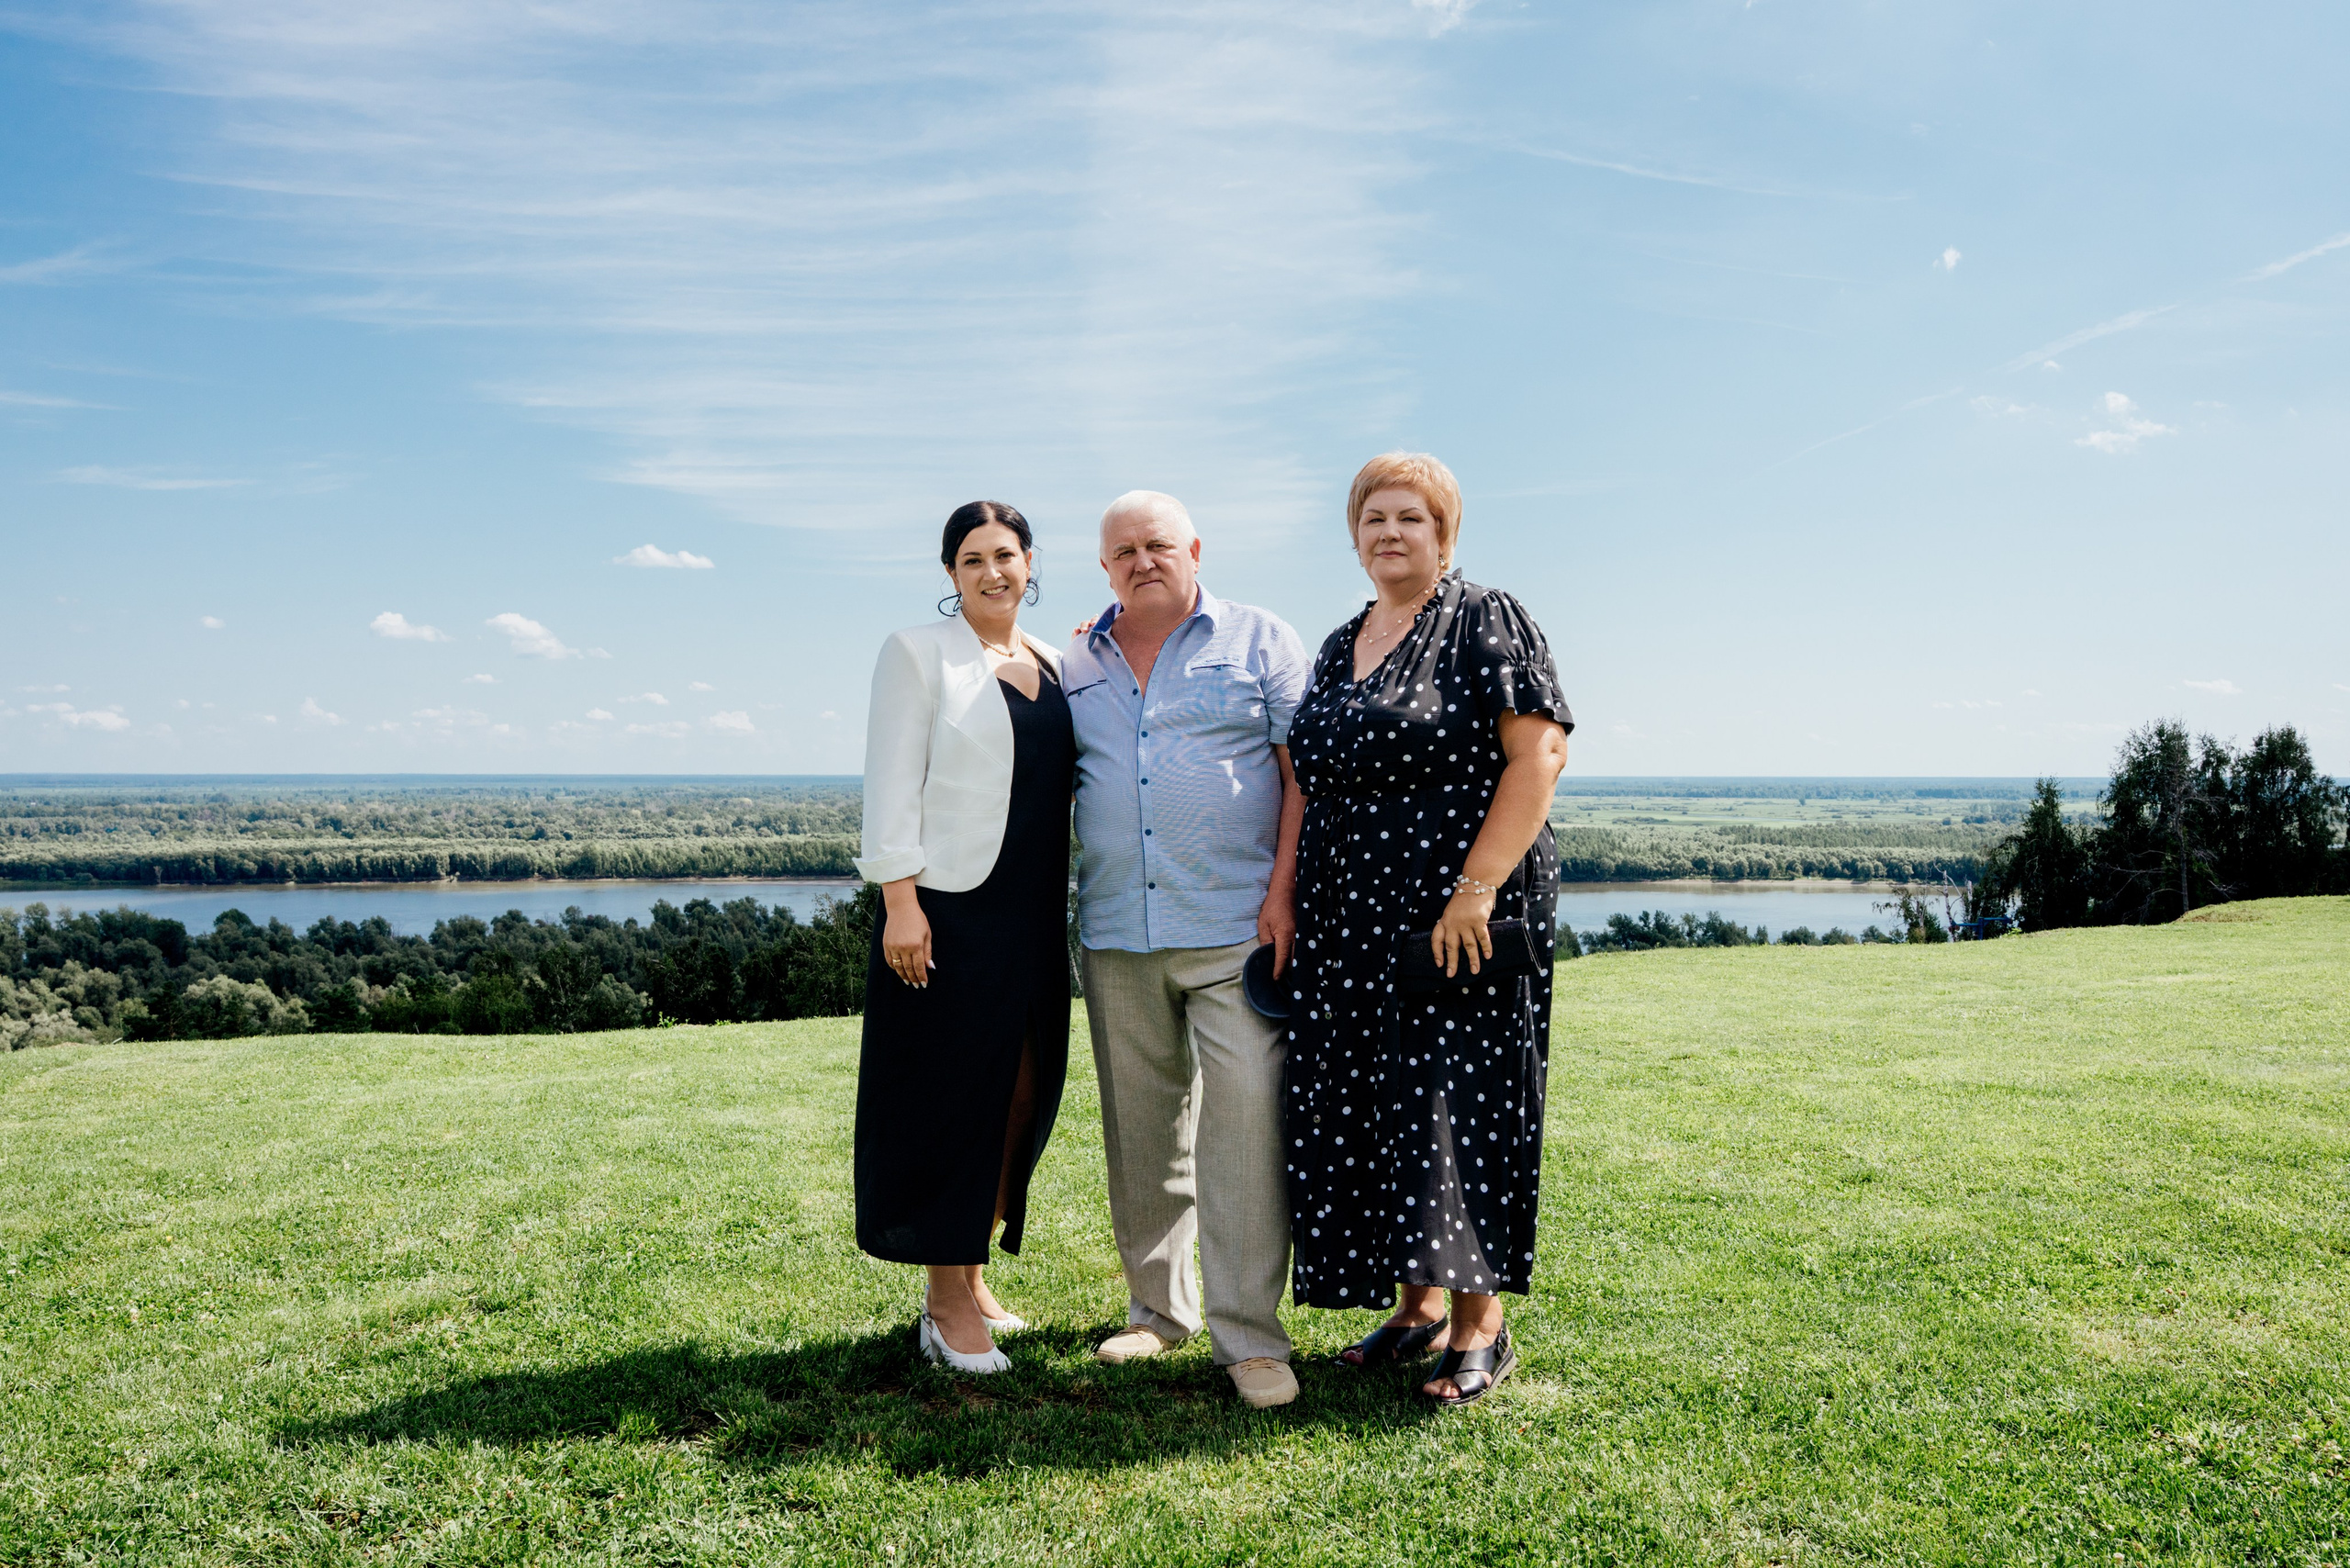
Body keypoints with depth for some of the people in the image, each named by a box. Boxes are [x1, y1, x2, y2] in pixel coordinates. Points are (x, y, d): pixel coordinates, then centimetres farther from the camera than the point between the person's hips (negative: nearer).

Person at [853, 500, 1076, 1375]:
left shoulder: (1054, 665, 16)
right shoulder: (919, 653, 0)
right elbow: (892, 782, -7)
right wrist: (900, 900, -14)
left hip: (1033, 912, 6)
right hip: (950, 908, -6)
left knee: (1023, 1093, 8)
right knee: (952, 1097, -2)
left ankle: (966, 1278, 23)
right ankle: (948, 1304, 8)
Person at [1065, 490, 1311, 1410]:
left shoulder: (1261, 642, 5)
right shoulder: (1078, 664, 16)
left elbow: (1304, 769, -2)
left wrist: (1284, 888, -11)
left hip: (1236, 926, -4)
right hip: (1115, 931, 4)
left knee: (1246, 1117, -9)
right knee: (1140, 1129, 11)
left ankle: (1249, 1335, -1)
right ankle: (1159, 1308, 25)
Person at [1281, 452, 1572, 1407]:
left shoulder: (1487, 623, -4)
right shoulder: (1340, 648, 16)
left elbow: (1538, 754, -14)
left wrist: (1476, 889, -21)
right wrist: (1287, 900, 10)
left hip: (1459, 921, -7)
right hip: (1351, 927, 7)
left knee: (1459, 1105, -3)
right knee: (1367, 1110, 8)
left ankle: (1481, 1327, 10)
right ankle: (1417, 1307, 22)